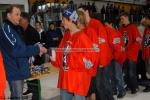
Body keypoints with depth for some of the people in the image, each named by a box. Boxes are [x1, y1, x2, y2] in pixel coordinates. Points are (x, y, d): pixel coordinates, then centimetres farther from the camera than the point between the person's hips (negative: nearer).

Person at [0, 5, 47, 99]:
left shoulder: (15, 28, 14)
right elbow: (15, 50, -24)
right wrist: (37, 49, -19)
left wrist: (36, 50, 2)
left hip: (19, 69, 9)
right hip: (14, 71, -9)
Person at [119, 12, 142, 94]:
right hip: (124, 54, 6)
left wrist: (130, 48, -14)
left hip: (132, 54, -6)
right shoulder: (121, 28, 9)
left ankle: (134, 87, 14)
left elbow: (138, 40, -14)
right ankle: (129, 85, 28)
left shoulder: (133, 27, -9)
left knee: (132, 72, -2)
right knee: (126, 71, 13)